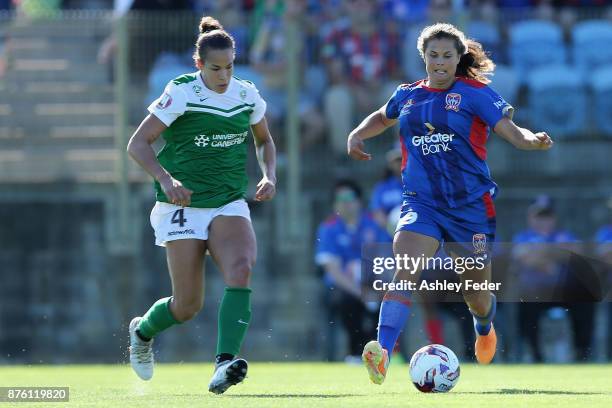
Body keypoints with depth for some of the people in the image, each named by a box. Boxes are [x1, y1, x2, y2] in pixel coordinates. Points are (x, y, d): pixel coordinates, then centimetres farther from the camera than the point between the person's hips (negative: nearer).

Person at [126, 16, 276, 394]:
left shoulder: (247, 94, 2)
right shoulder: (181, 94, -12)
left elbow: (264, 140, 19)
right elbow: (138, 144, -11)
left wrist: (270, 175, 0)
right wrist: (165, 178, -27)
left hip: (230, 204, 3)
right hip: (183, 206, -3)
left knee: (241, 268, -27)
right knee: (188, 305, -2)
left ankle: (225, 364, -34)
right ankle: (143, 330, 33)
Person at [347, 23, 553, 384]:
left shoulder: (475, 93, -4)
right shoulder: (408, 96, 9)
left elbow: (512, 131, -13)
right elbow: (382, 118, 30)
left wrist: (533, 140, -34)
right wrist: (357, 135, 12)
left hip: (471, 205, -2)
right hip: (422, 203, 2)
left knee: (476, 295, 12)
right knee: (404, 274, -25)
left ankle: (485, 328, 49)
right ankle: (382, 355, -36)